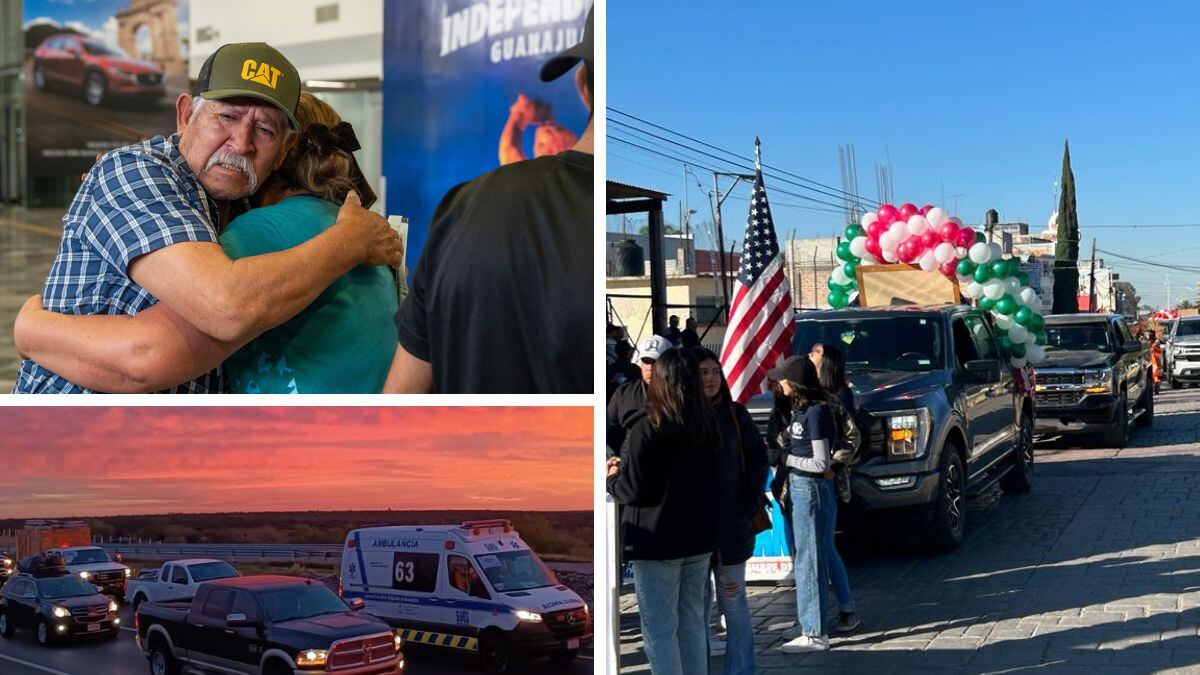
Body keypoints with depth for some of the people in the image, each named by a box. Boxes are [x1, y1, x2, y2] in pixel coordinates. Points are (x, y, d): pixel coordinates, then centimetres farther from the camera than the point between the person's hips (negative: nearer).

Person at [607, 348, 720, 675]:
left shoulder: (647, 429, -17)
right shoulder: (708, 426, 2)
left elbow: (635, 491, -15)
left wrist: (614, 477, 7)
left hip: (658, 541, -6)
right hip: (699, 538, 6)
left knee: (660, 629, 1)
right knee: (693, 622, 16)